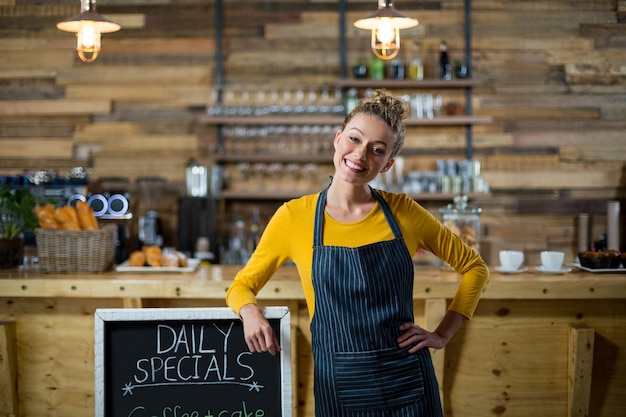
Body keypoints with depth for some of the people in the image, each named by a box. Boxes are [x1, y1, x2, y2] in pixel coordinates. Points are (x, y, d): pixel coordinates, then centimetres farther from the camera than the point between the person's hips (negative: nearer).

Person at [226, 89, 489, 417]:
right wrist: (250, 311, -16)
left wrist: (443, 335, 1)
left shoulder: (403, 211, -1)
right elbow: (242, 285, 6)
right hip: (338, 388, 0)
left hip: (407, 383, 1)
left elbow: (473, 267, 10)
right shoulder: (294, 217, -4)